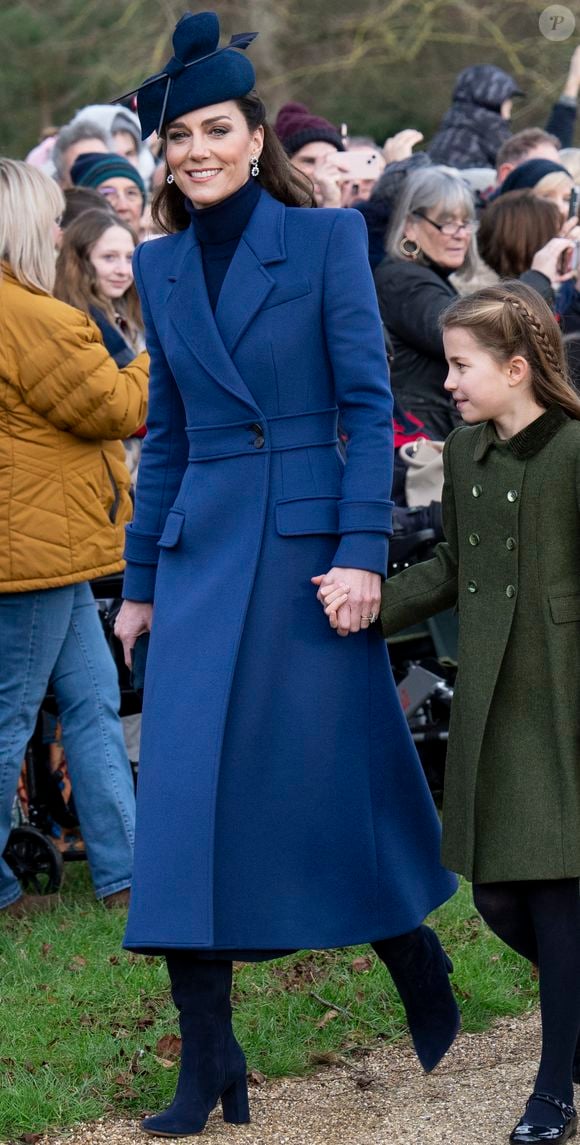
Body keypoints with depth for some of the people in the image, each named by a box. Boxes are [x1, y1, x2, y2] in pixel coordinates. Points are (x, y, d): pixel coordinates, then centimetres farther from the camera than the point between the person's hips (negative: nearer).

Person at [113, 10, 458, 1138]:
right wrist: (139, 581, 14)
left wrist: (363, 549, -13)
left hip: (306, 541, -4)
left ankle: (422, 975, 28)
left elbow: (367, 402, -6)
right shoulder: (160, 266, 11)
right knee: (186, 798, -3)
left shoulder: (326, 237, -2)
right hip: (199, 553, 4)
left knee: (341, 781, 1)